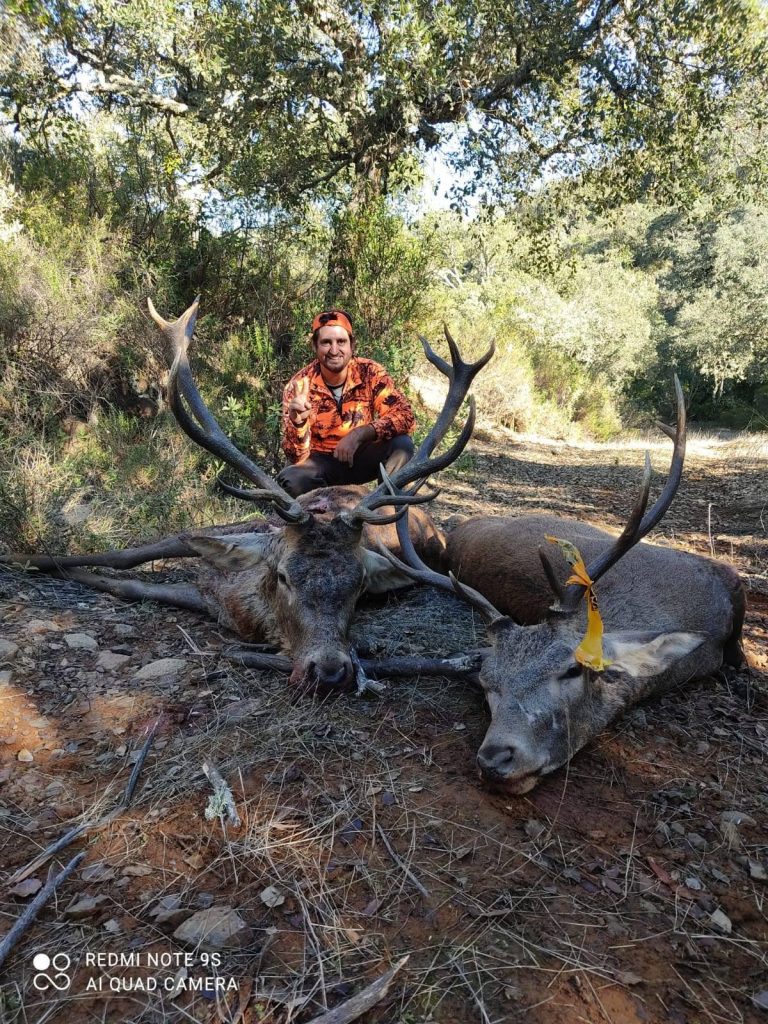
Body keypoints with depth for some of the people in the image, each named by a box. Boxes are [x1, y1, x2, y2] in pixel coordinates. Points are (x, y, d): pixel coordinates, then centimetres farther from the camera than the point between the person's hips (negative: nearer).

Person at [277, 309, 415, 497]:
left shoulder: (371, 373, -14)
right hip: (321, 461, -1)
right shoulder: (299, 386, -17)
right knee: (289, 479, -31)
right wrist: (298, 422, -41)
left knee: (402, 444, -27)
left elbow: (404, 416, -22)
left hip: (362, 457, 1)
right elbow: (297, 456, -19)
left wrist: (359, 434, -35)